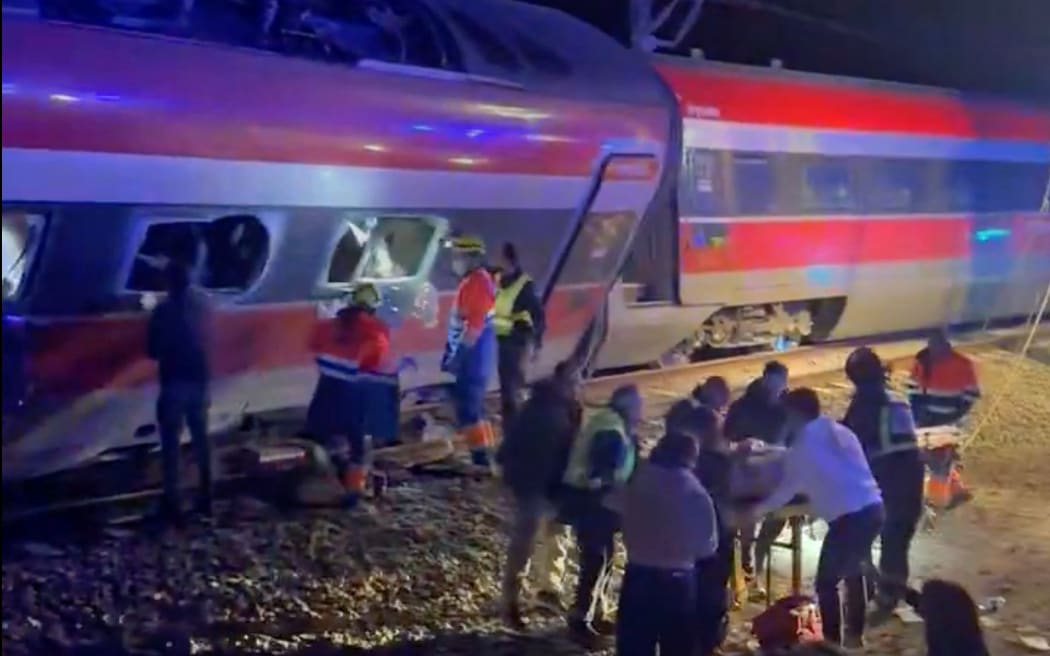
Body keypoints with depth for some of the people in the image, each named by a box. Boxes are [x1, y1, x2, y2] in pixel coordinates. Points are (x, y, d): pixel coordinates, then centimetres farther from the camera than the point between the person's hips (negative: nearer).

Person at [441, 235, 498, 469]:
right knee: (472, 404, 15)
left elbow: (475, 324, -23)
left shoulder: (478, 282, -17)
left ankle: (481, 457, -6)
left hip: (474, 352, -11)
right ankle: (484, 454, 22)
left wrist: (458, 355, -22)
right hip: (471, 351, 11)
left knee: (468, 406, -9)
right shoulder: (471, 281, 15)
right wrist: (452, 352, 22)